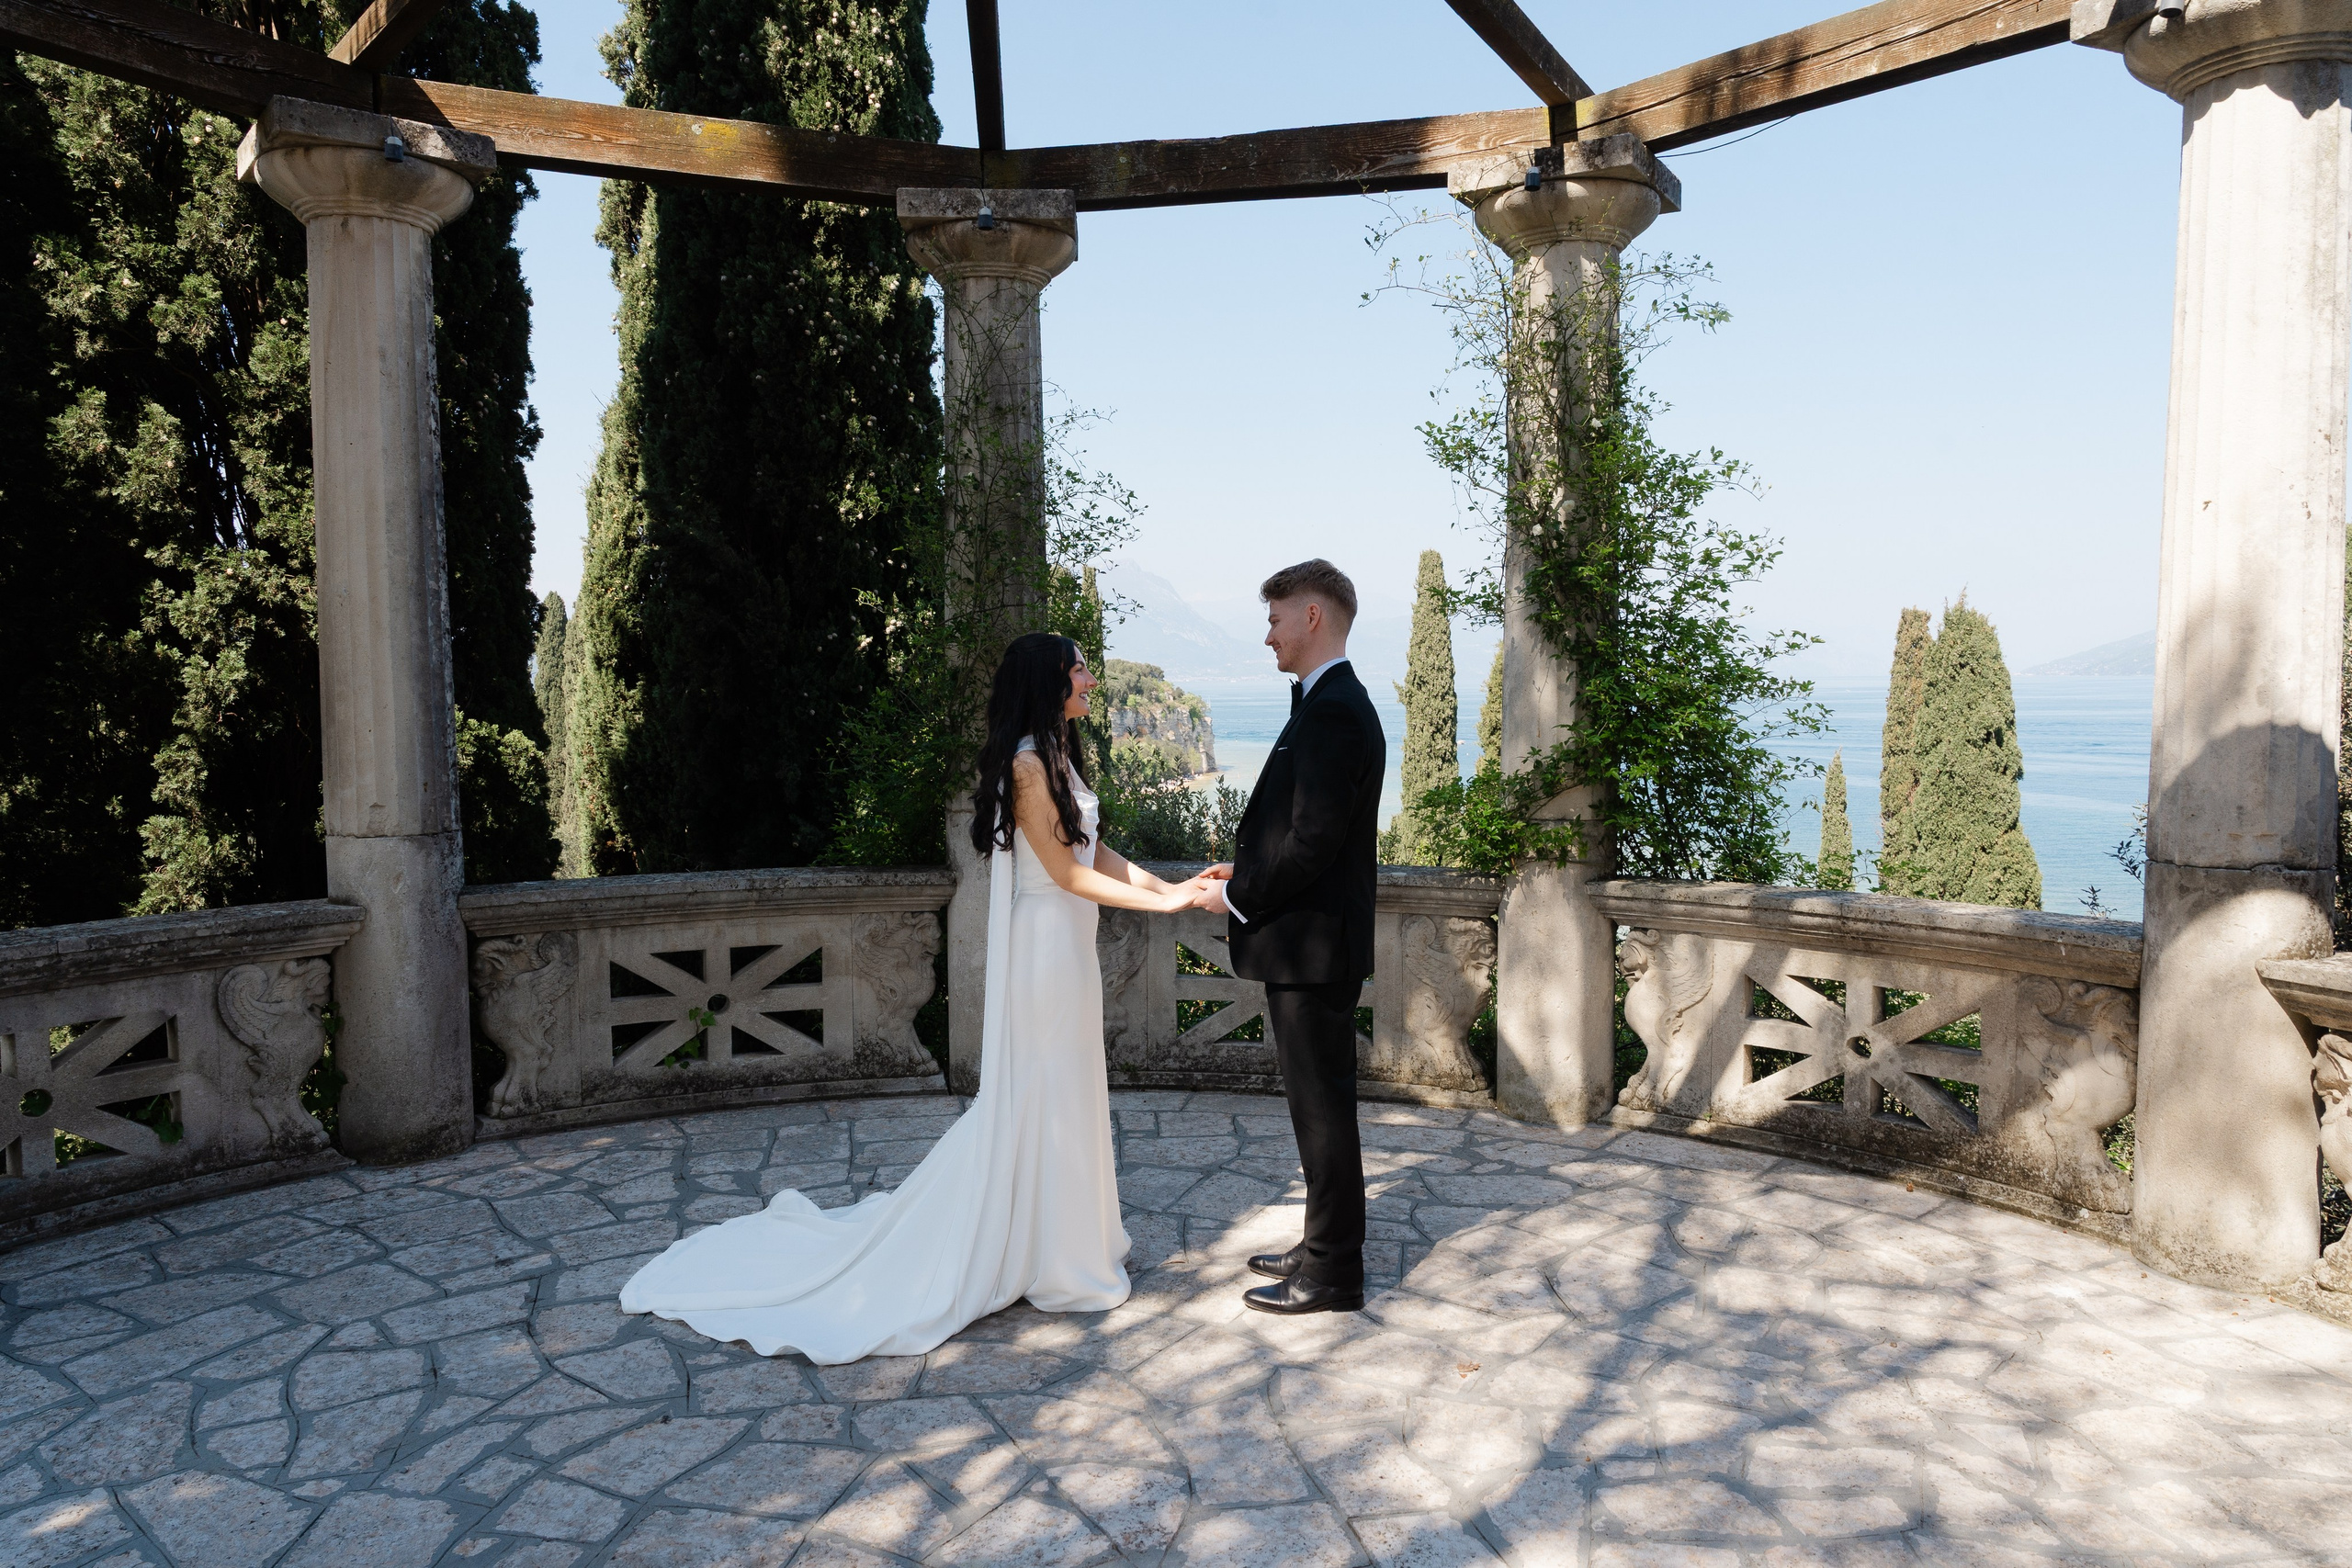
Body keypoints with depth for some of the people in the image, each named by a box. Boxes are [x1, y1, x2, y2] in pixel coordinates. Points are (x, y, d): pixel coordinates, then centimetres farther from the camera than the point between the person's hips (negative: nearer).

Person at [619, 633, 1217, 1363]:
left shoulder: (1056, 757, 13)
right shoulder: (1028, 763, -18)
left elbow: (1095, 852, 13)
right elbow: (1067, 873, -19)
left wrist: (1168, 888, 5)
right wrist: (1158, 903, -13)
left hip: (1066, 948, 10)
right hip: (1045, 949, -10)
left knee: (1069, 1092, 16)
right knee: (1044, 1096, 1)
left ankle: (1069, 1237, 29)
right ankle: (1054, 1257, 13)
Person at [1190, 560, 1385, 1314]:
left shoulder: (1332, 713, -19)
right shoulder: (1334, 703, 13)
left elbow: (1313, 841, -23)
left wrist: (1237, 897, -12)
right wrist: (1247, 872, 10)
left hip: (1312, 947, -10)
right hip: (1312, 944, 10)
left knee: (1322, 1109, 1)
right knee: (1320, 1104, 18)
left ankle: (1332, 1276, 14)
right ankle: (1326, 1247, 31)